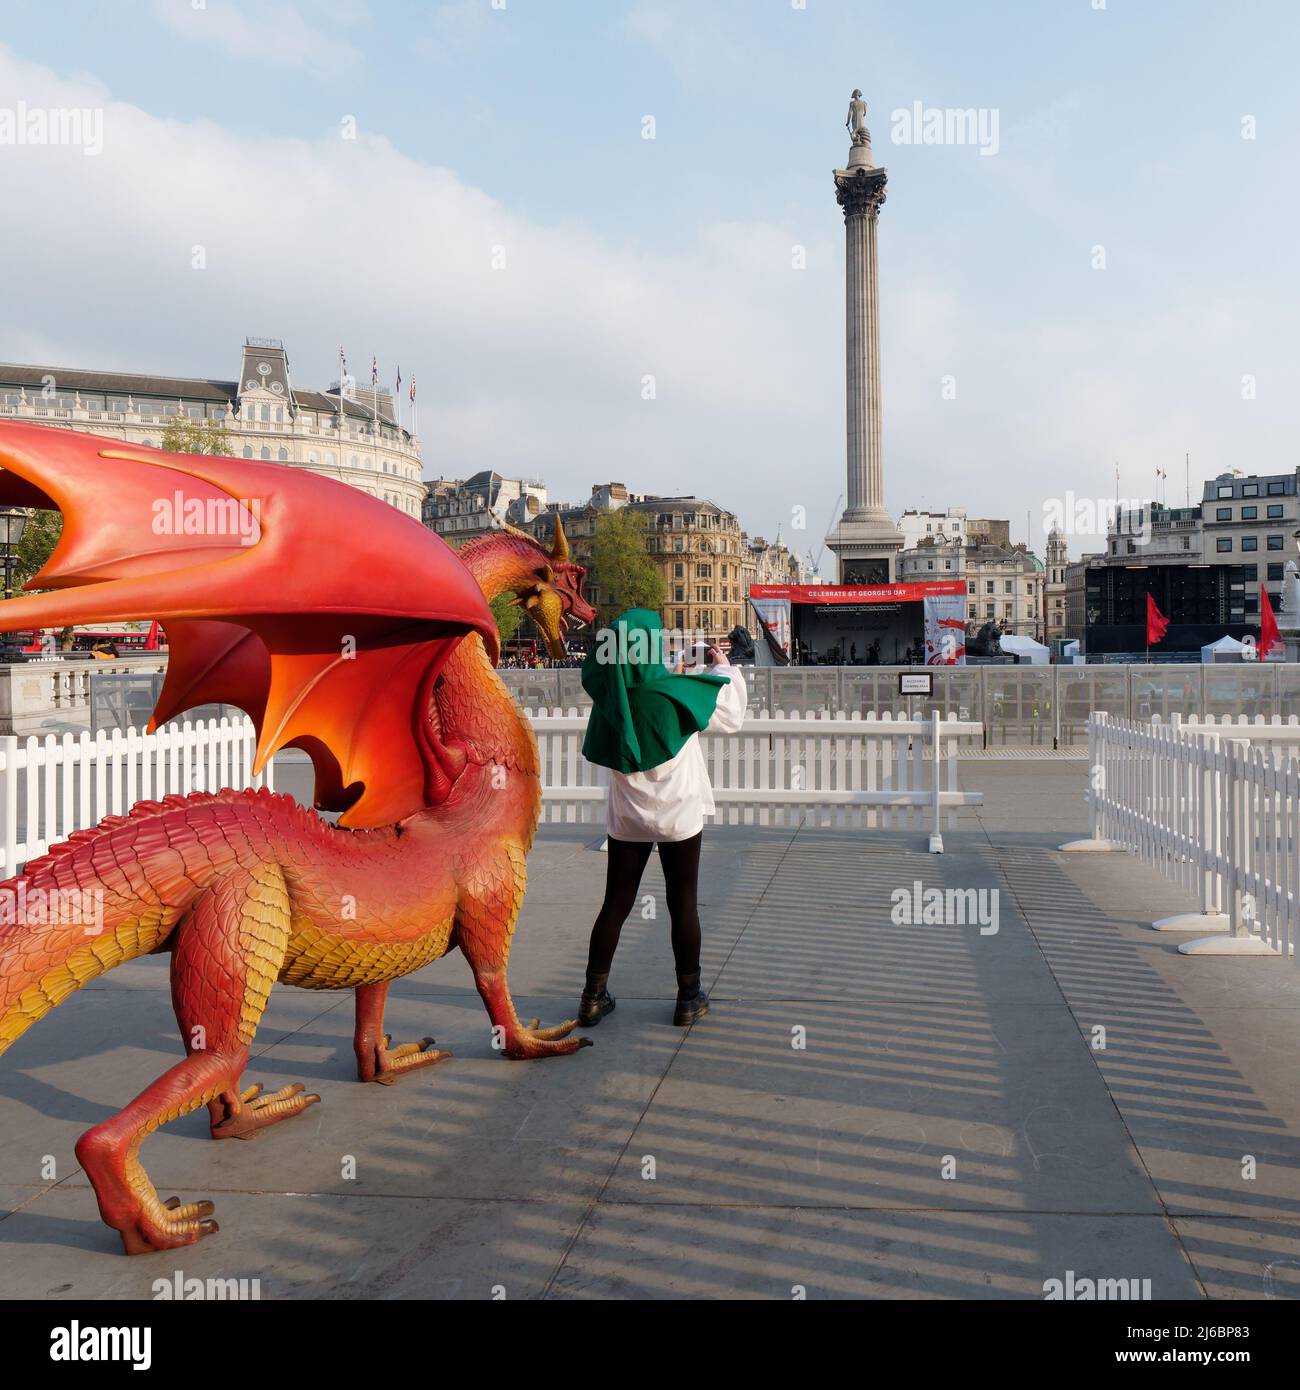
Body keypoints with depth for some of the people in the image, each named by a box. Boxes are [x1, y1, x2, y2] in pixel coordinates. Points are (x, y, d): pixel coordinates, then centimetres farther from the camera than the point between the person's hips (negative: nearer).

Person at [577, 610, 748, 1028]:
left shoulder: (609, 694, -8)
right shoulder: (675, 692, -18)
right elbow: (731, 716, -4)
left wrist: (681, 670, 18)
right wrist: (724, 668, 8)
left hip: (626, 818, 3)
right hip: (677, 814, -3)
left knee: (615, 904, 12)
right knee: (683, 906, 9)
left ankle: (594, 996, 17)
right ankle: (689, 997, 18)